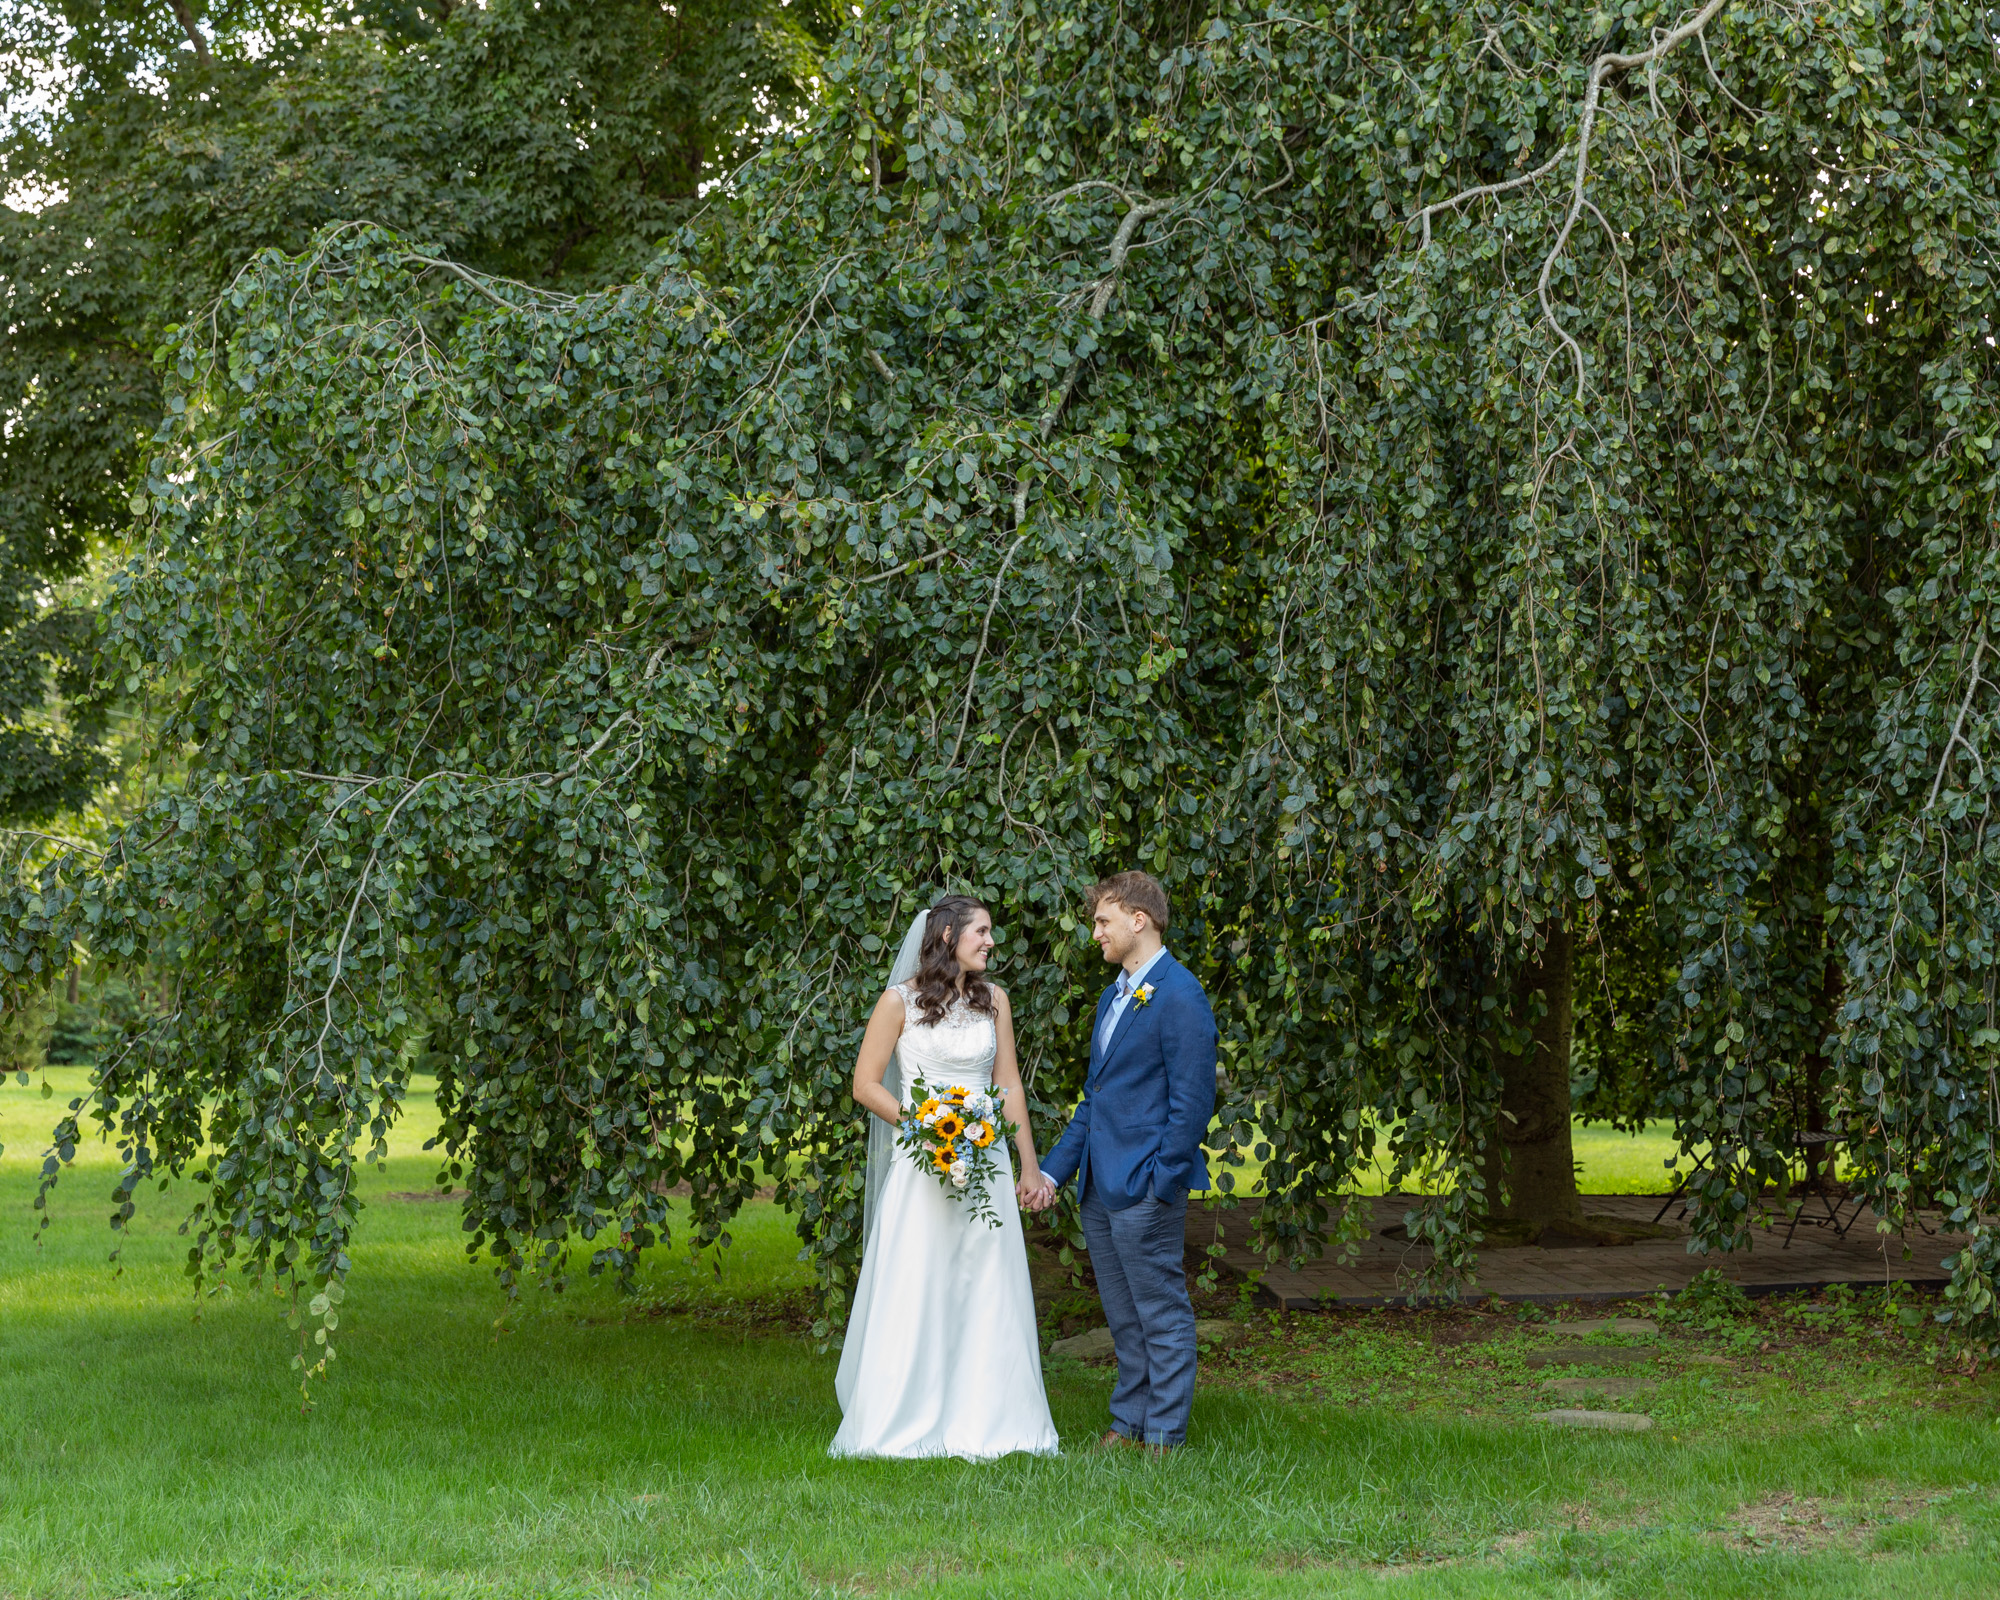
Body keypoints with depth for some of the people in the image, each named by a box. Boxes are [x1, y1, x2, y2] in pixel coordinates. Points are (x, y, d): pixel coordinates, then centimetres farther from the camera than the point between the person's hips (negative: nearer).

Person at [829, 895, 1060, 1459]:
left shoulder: (993, 999, 9)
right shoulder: (900, 1000, -4)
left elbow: (1009, 1083, 13)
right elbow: (866, 1084, -3)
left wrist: (1029, 1165, 10)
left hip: (983, 1161, 4)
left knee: (985, 1291, 3)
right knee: (914, 1291, -4)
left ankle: (981, 1422, 10)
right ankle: (904, 1421, 4)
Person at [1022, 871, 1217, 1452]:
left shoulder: (1178, 996, -12)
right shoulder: (1114, 995, 17)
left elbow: (1192, 1101, -16)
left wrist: (1159, 1183, -18)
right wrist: (1053, 1169, 16)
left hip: (1144, 1188, -9)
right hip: (1099, 1186, 9)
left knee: (1163, 1315, 0)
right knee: (1124, 1317, 15)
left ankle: (1164, 1436, 6)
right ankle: (1129, 1423, 23)